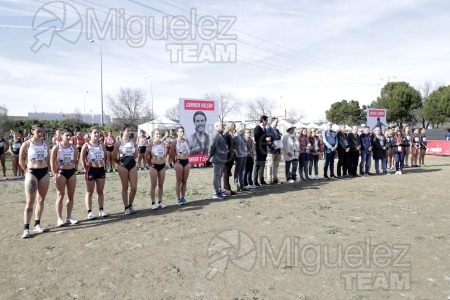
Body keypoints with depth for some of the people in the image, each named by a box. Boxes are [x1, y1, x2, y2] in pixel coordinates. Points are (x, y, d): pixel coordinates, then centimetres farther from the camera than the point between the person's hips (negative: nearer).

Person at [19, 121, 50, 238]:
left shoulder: (45, 143, 5)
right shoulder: (26, 144, -6)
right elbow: (21, 161, 0)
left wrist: (44, 168, 10)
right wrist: (28, 170, 6)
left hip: (44, 172, 4)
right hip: (32, 173, -4)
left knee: (41, 200, 9)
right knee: (30, 201, -5)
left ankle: (37, 224, 20)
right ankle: (26, 228, 0)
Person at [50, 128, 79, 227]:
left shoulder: (73, 147, 4)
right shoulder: (57, 147, -6)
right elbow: (52, 162, -6)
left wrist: (74, 169, 6)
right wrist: (55, 173, -11)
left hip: (72, 172, 4)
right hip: (61, 172, -4)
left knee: (71, 195, 8)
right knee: (60, 195, 1)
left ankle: (69, 217, 18)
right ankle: (59, 218, 6)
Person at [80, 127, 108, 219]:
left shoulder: (101, 144, 6)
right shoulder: (86, 145, -8)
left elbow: (105, 156, 14)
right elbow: (82, 158, -7)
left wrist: (103, 165, 7)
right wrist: (85, 168, -9)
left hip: (101, 169, 5)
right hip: (91, 169, -5)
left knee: (100, 191, 11)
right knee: (89, 192, 5)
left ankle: (101, 210, 19)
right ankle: (89, 212, 9)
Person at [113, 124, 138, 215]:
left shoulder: (133, 141, 6)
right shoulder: (119, 142, -3)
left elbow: (136, 156, 9)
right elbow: (114, 156, 1)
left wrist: (136, 147, 0)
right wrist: (119, 163, 9)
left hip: (132, 164, 3)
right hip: (123, 165, -3)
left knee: (134, 187, 1)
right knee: (125, 187, 5)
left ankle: (130, 205, 20)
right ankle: (126, 207, 17)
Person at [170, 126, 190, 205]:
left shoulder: (186, 141, 9)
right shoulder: (175, 142, -6)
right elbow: (171, 152, -9)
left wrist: (188, 160, 11)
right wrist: (176, 157, 0)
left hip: (186, 161, 5)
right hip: (179, 162, -5)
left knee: (184, 181, 8)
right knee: (179, 181, 1)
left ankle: (183, 198, 16)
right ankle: (178, 199, 7)